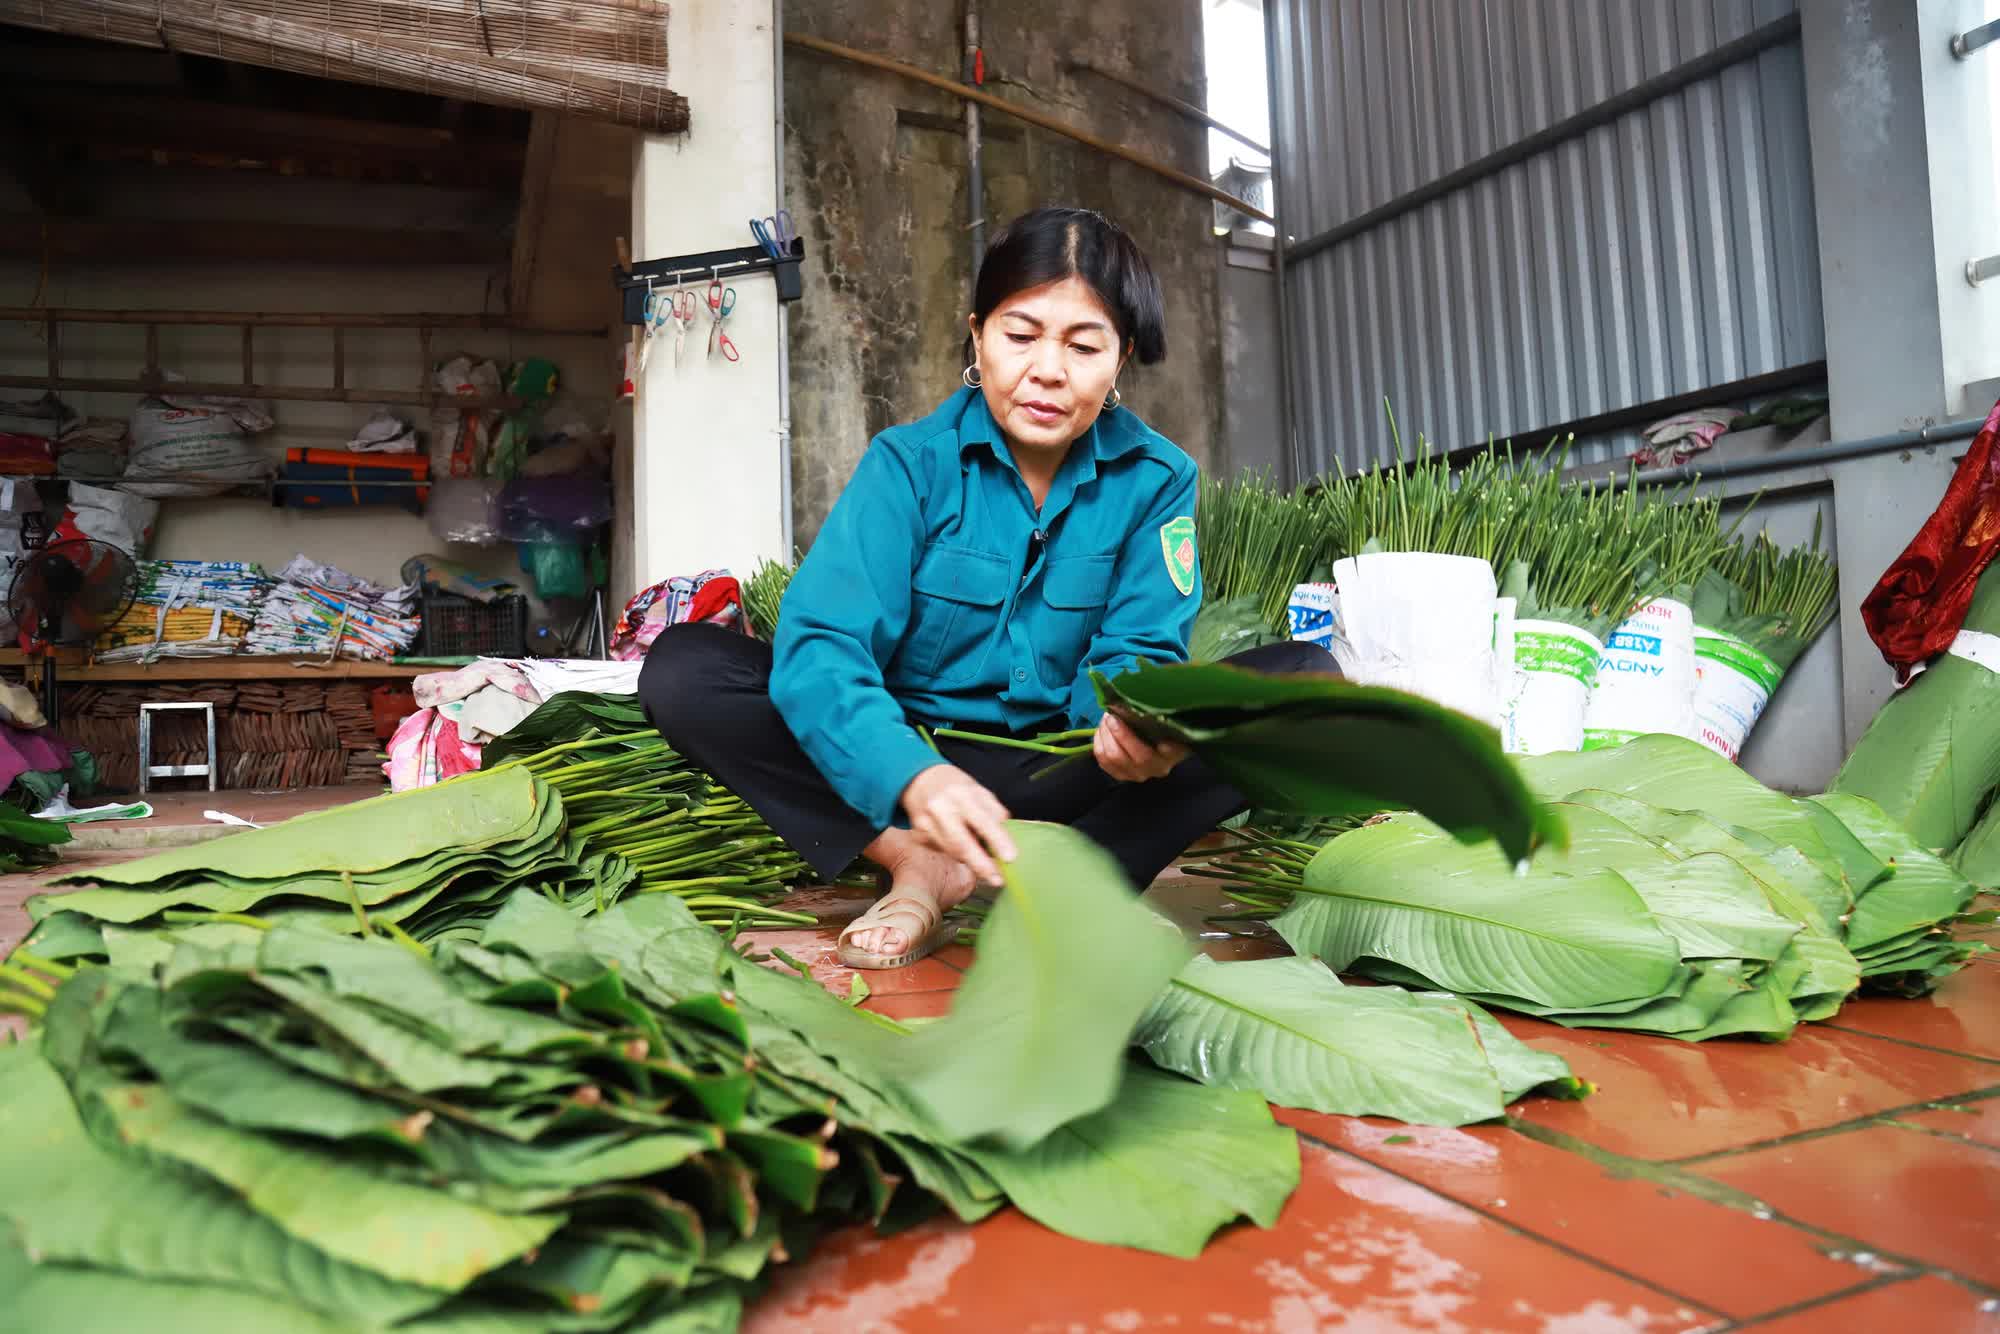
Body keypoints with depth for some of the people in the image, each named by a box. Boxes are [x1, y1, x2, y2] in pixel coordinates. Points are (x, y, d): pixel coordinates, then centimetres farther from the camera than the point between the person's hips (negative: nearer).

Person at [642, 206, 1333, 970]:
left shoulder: (1156, 480, -4)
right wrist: (911, 776, -43)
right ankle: (915, 861, -23)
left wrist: (1135, 719, -36)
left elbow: (1134, 654, -9)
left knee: (1301, 680, -19)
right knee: (683, 667, -21)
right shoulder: (909, 463, -10)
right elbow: (820, 648, -23)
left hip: (1054, 775, 1)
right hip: (906, 755, 0)